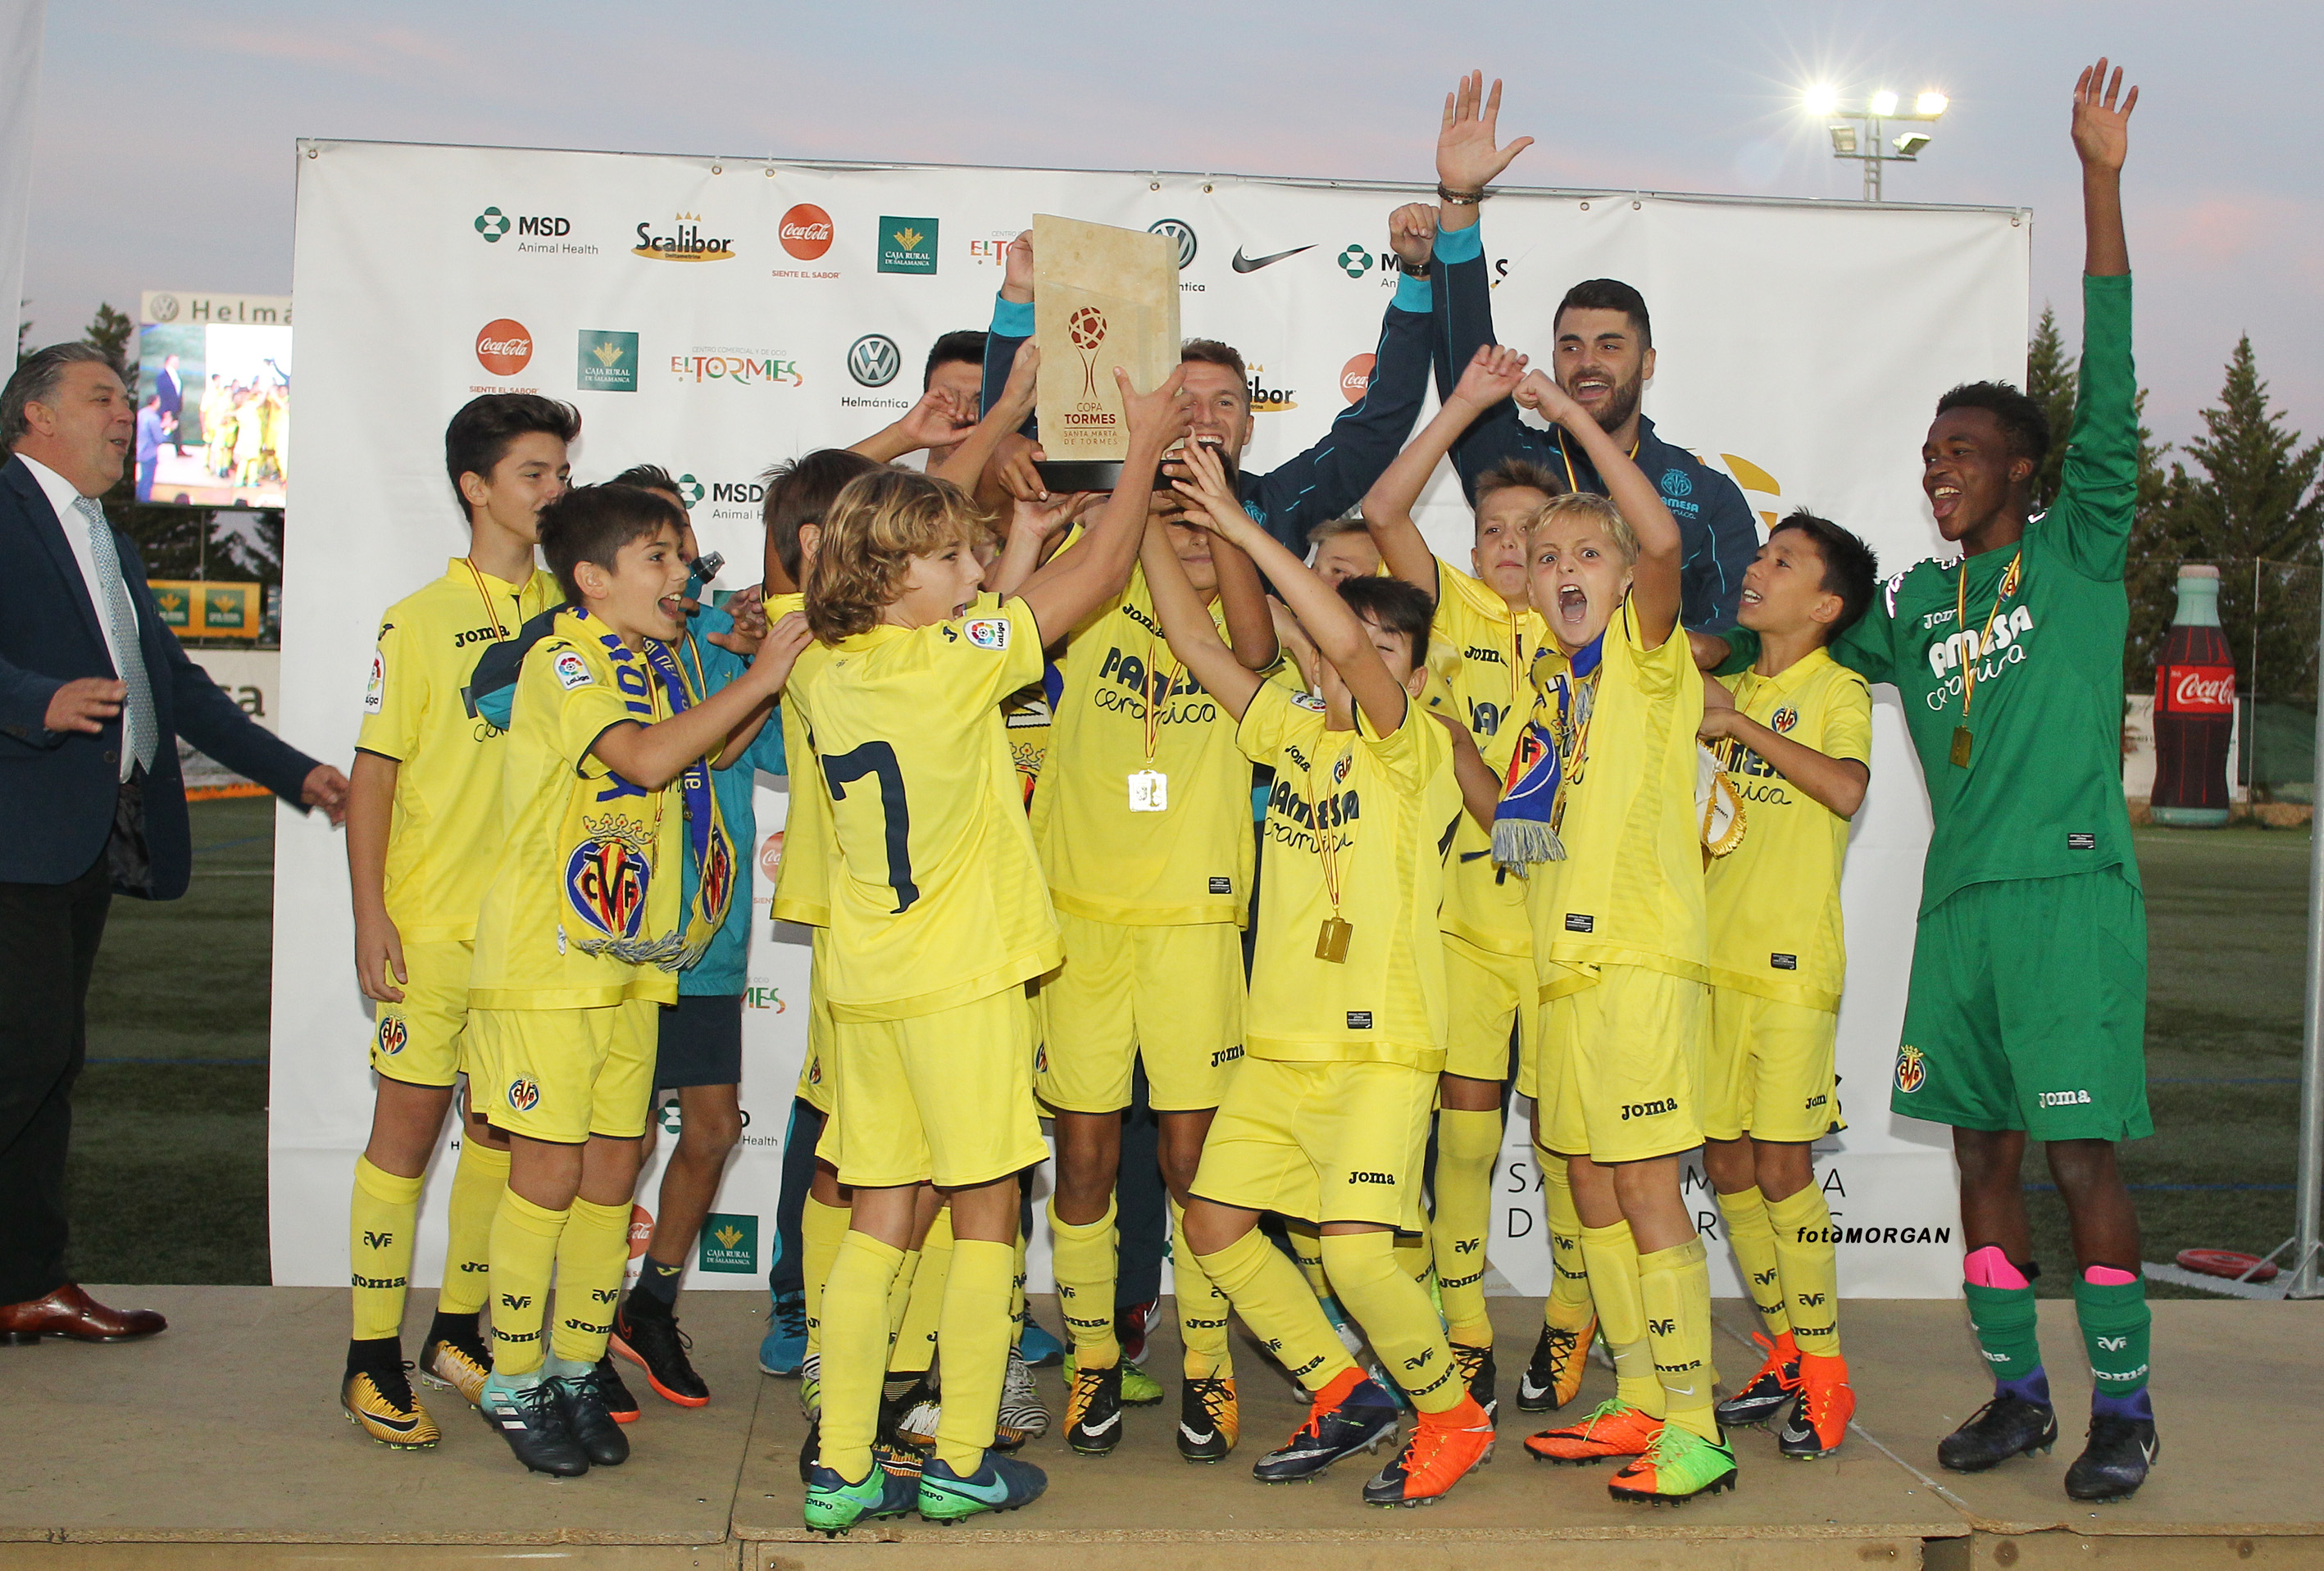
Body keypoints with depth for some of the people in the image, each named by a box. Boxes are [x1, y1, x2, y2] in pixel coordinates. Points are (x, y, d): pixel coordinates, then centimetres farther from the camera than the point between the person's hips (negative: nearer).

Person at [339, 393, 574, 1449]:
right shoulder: (421, 620, -3)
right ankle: (372, 1361, 10)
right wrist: (372, 916, -10)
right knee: (407, 1125, 0)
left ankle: (459, 1333, 25)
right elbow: (374, 776, -4)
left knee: (502, 1126, 11)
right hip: (434, 923, -4)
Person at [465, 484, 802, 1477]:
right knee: (548, 1173, -2)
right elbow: (646, 757, -26)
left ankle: (577, 1372, 20)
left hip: (631, 965, 7)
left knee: (612, 1172, 9)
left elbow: (712, 750, 20)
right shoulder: (565, 659, -11)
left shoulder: (657, 662, 13)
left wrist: (783, 666, 7)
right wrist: (759, 678, -21)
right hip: (546, 960, -7)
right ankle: (515, 1385, 12)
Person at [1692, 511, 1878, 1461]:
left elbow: (1846, 788, -21)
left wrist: (1738, 724, -17)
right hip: (1715, 953, 6)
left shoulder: (1837, 689, -2)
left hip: (1791, 962, -6)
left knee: (1780, 1167, -7)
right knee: (1726, 1165, 7)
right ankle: (1783, 1355, 20)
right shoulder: (1734, 690, 16)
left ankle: (1825, 1373, 6)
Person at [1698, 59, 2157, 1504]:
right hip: (1959, 900, 6)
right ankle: (2018, 1393, 19)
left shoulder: (2080, 554, 1)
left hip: (2072, 893, -5)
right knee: (1984, 1153, 8)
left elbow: (2110, 398, -9)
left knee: (2081, 1152, -6)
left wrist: (2101, 182, -15)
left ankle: (2125, 1405, 6)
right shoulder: (1916, 601, 15)